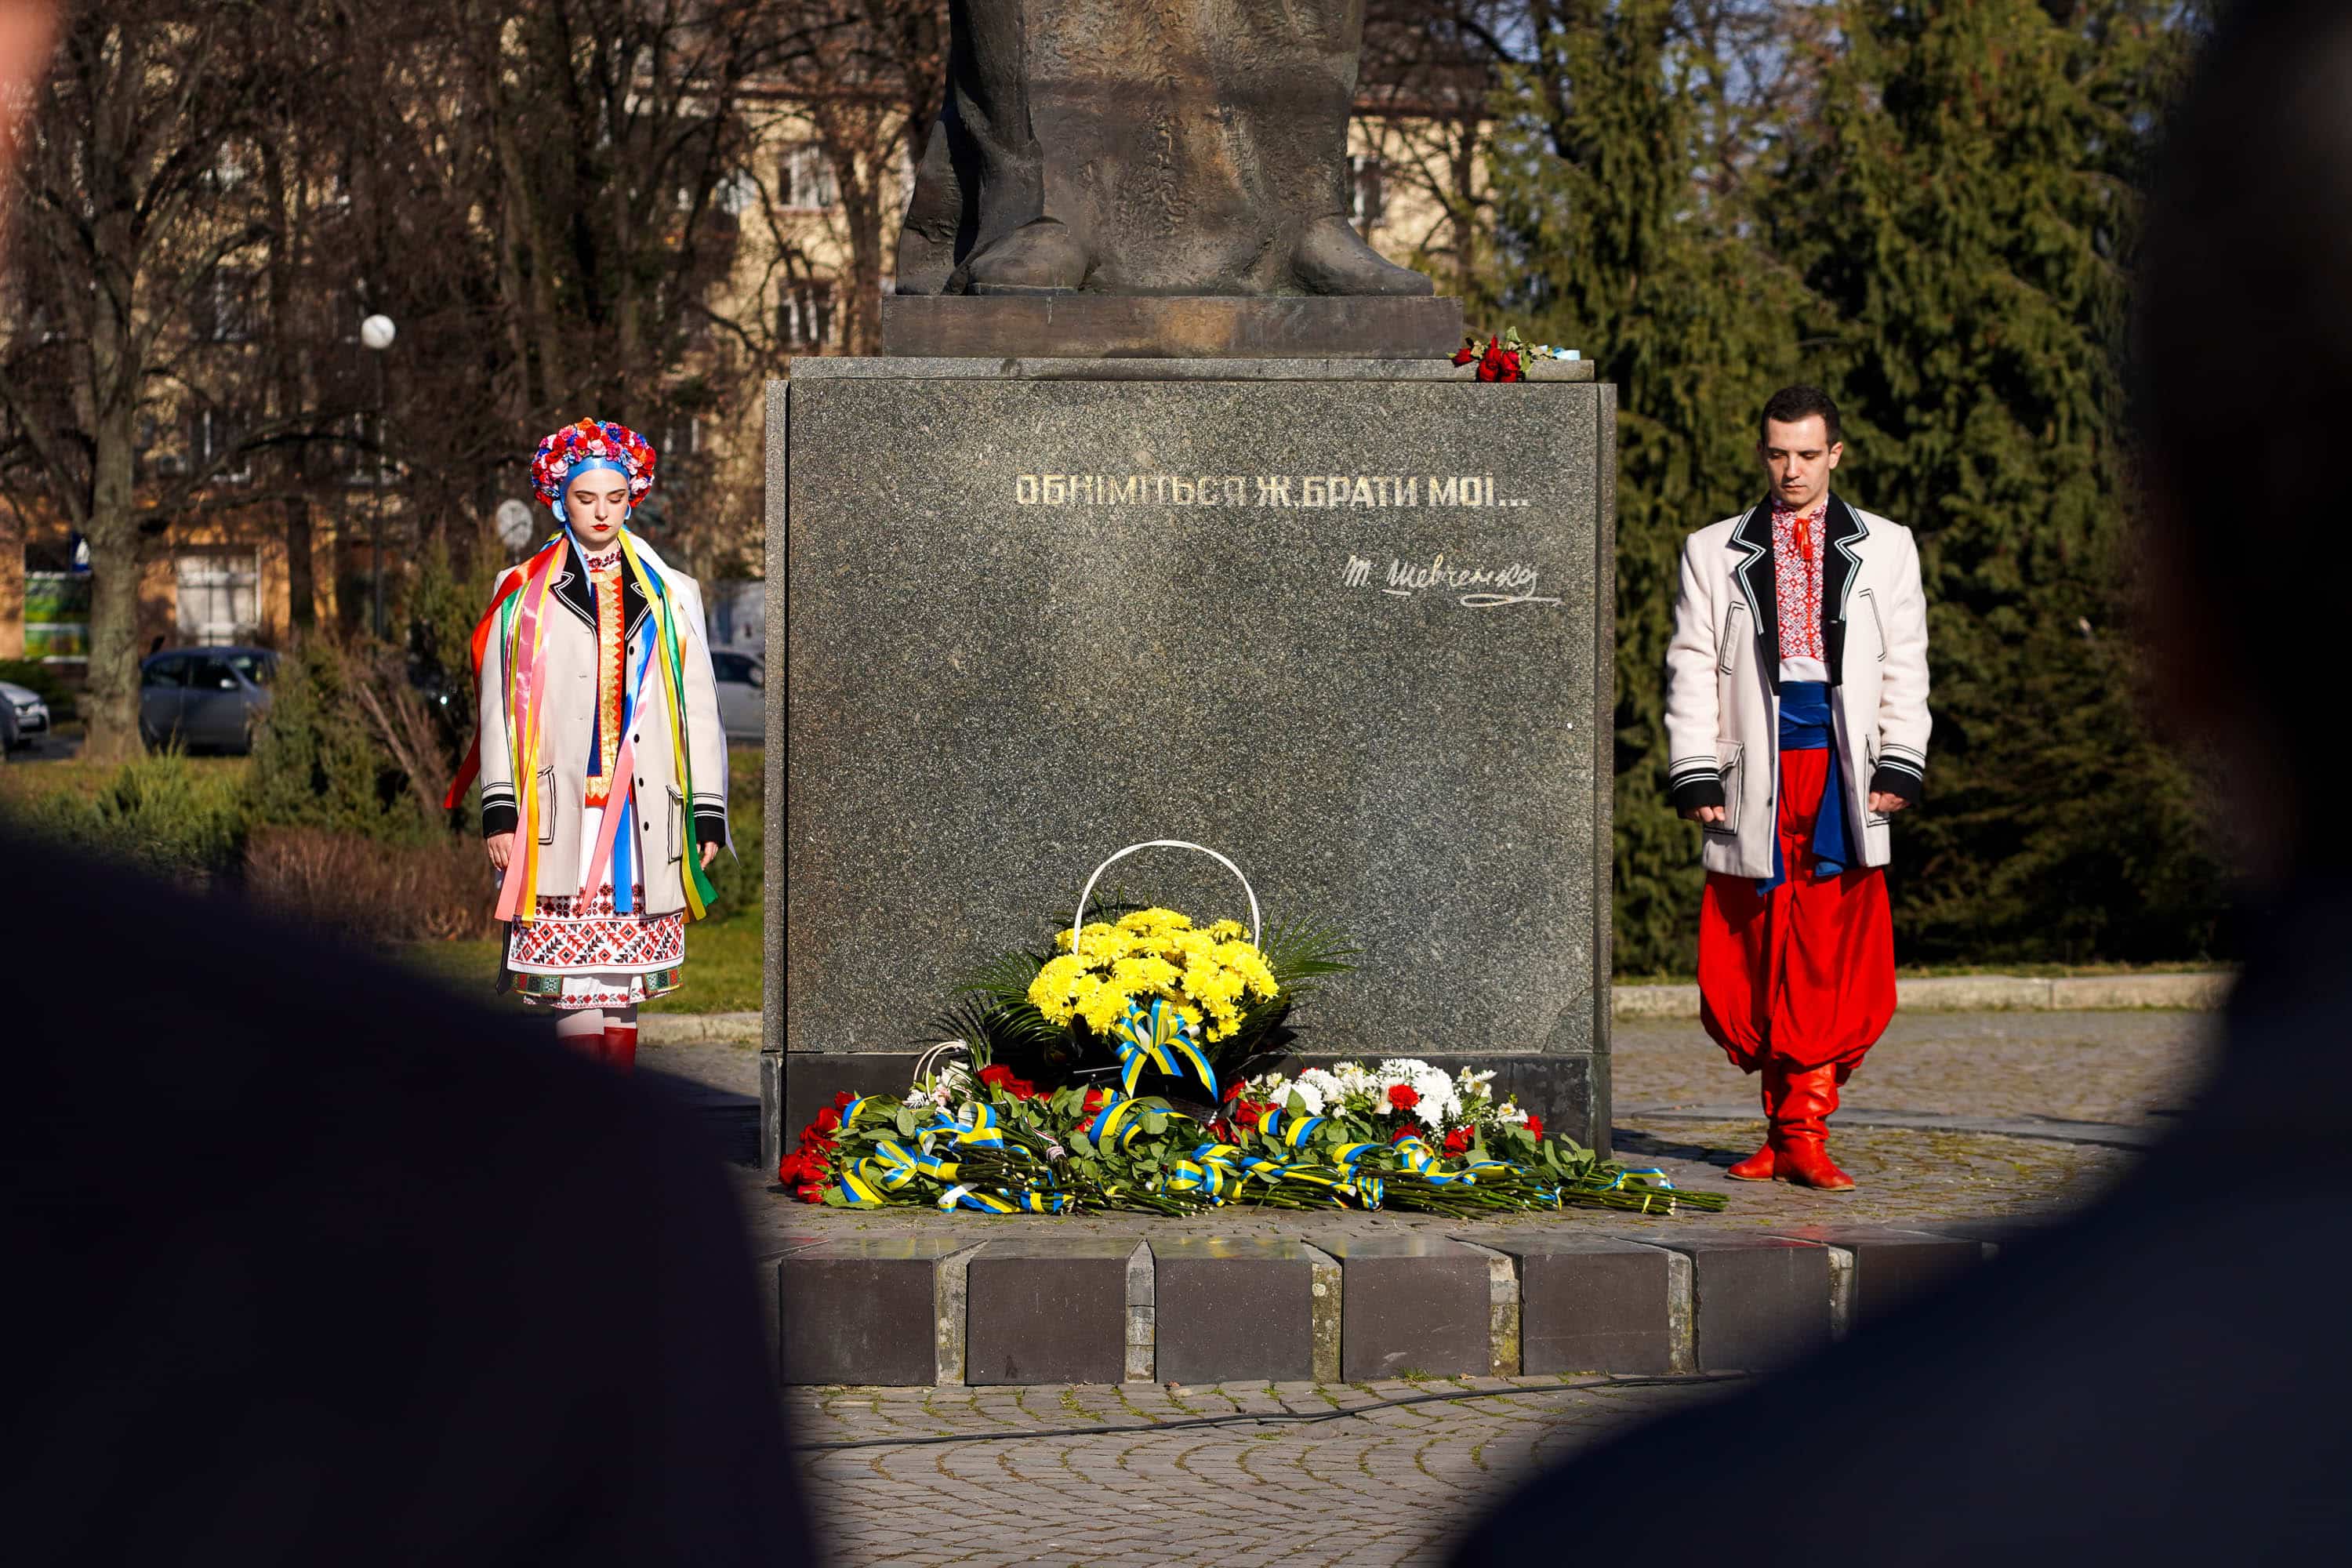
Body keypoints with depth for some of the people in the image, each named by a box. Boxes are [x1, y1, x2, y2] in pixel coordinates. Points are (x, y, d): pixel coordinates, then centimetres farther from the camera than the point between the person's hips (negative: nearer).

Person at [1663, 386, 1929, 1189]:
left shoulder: (1884, 549, 14)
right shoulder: (1713, 553, 12)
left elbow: (1904, 666, 12)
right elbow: (1692, 669, 9)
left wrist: (1899, 766, 2)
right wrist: (1694, 774, 0)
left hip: (1842, 770, 0)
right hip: (1755, 773, 0)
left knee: (1832, 955, -9)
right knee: (1761, 954, -1)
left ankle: (1803, 1130, -10)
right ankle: (1787, 1124, 7)